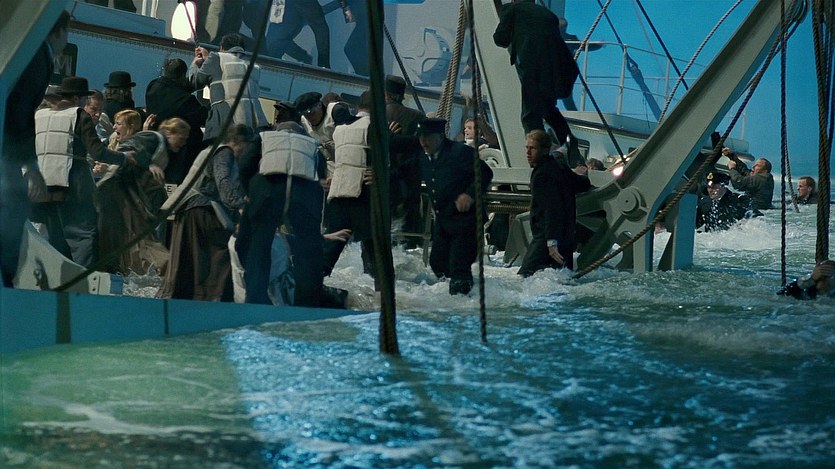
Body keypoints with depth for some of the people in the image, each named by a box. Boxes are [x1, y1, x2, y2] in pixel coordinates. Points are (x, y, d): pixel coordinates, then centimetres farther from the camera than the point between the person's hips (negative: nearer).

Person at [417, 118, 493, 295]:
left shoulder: (460, 152, -13)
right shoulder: (424, 159, 10)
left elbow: (485, 174, -13)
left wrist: (470, 194, -22)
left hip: (465, 219, -8)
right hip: (442, 220, 8)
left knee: (458, 266, -13)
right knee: (437, 262, 12)